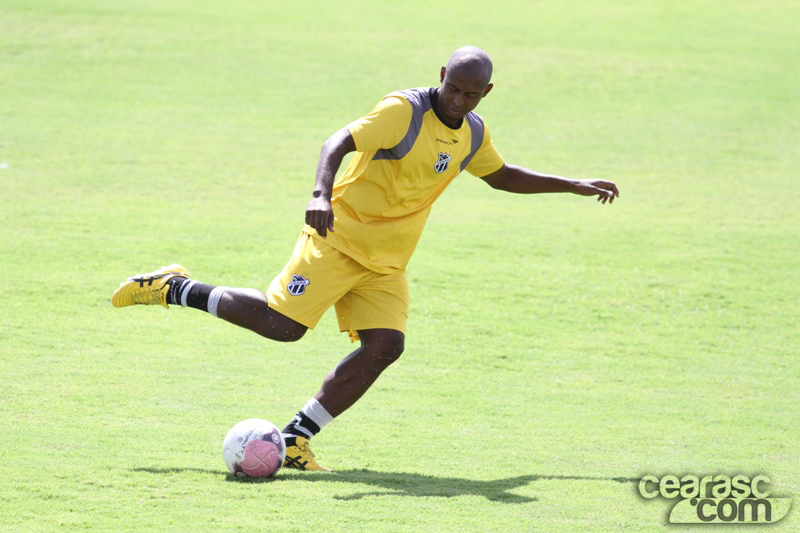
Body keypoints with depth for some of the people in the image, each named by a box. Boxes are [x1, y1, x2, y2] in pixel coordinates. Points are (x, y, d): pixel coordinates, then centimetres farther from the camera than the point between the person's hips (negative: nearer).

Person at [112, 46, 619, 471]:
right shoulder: (403, 111, -16)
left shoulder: (473, 134, 9)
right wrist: (322, 193, -44)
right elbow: (338, 143, -26)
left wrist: (575, 185, 27)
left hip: (387, 265, 7)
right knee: (282, 324, -15)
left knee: (385, 346, -12)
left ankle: (296, 438, -6)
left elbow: (502, 175, 29)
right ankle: (174, 288, 4)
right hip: (340, 238, -7)